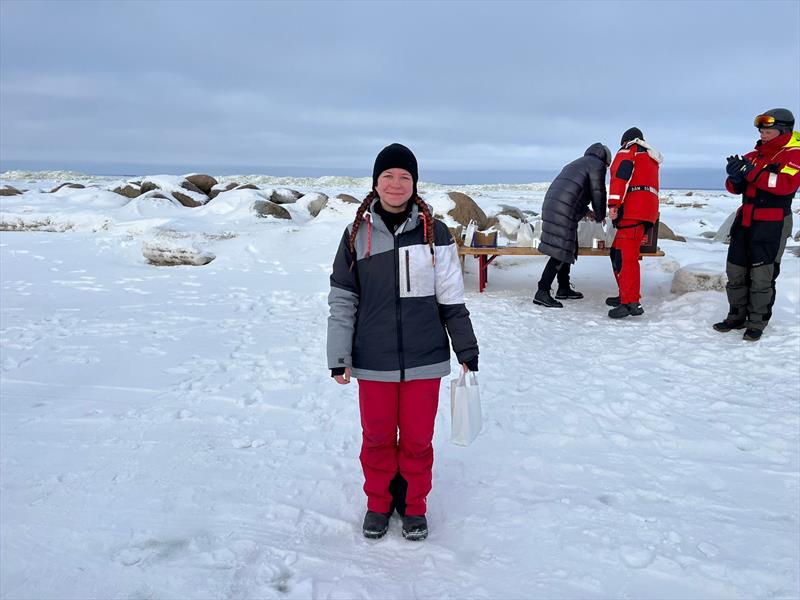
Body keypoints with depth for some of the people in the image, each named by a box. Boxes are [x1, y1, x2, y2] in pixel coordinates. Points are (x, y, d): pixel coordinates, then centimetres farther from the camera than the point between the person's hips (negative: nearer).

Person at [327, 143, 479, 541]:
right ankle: (378, 503, 35)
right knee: (377, 435, 13)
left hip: (424, 358, 0)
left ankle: (413, 505, 33)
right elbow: (342, 299, 3)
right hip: (373, 360, 1)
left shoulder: (433, 232, -2)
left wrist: (466, 350, 5)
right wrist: (339, 357, 0)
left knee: (418, 437, 11)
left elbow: (452, 298, 3)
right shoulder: (357, 233, 0)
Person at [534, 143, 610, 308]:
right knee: (561, 252, -10)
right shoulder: (597, 165, 3)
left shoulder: (577, 163, 31)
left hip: (551, 205, 10)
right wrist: (600, 217, 16)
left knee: (568, 249, 18)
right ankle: (542, 292, -13)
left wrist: (587, 211, 43)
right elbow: (598, 193, 0)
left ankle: (564, 289, 25)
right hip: (564, 211, -10)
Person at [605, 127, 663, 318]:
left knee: (626, 256, -14)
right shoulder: (651, 157, 32)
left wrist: (613, 204, -19)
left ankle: (631, 303, -21)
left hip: (633, 209, -9)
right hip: (648, 209, 9)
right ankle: (626, 295, 19)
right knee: (618, 253, 15)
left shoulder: (628, 150, 5)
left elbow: (620, 175, -12)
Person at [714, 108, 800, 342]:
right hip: (745, 220, 7)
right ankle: (737, 316, 22)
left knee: (762, 275, -5)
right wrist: (736, 177, -11)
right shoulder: (754, 156, 14)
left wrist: (752, 173, -25)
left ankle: (757, 323, 6)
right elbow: (736, 187, 12)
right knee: (735, 271, 10)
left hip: (772, 224, -7)